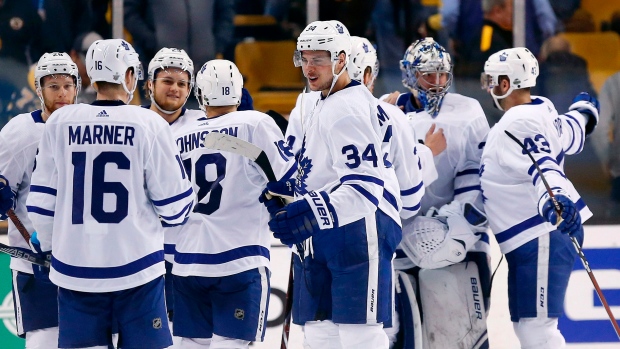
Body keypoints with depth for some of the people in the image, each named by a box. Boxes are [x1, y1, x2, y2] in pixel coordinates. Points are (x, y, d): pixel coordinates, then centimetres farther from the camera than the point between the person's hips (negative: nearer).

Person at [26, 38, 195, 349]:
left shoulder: (60, 122, 0)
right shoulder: (149, 124, -7)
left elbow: (42, 199, 5)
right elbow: (173, 202, -3)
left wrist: (45, 243, 23)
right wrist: (178, 214, 21)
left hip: (74, 269, 2)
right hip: (135, 265, -2)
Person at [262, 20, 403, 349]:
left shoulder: (350, 107, -15)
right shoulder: (314, 108, 18)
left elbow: (364, 184, -24)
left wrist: (315, 215, -32)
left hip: (358, 232, -10)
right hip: (320, 241, 10)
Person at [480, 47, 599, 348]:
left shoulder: (518, 124, -18)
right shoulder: (541, 111, 10)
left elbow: (543, 166, -34)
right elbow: (569, 135, 29)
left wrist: (555, 198, -54)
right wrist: (582, 112, 53)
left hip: (541, 241, -11)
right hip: (535, 241, 11)